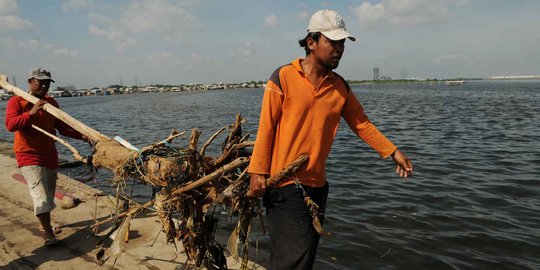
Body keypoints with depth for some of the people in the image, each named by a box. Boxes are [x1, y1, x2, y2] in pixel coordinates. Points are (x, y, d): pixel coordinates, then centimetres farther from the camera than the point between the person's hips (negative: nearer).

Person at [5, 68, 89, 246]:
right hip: (29, 156, -6)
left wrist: (81, 136, -6)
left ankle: (44, 224, 35)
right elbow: (10, 124, -20)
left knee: (49, 193, 16)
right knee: (41, 195, -14)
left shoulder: (51, 103, 10)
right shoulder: (16, 102, -6)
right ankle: (48, 233, -8)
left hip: (50, 155, 6)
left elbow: (62, 127, 9)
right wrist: (31, 112, -33)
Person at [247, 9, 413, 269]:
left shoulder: (340, 86, 6)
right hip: (284, 185, -5)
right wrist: (258, 172, -10)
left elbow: (361, 123, 12)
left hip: (317, 185, 6)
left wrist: (393, 152, 8)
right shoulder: (283, 77, -9)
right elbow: (266, 128, -8)